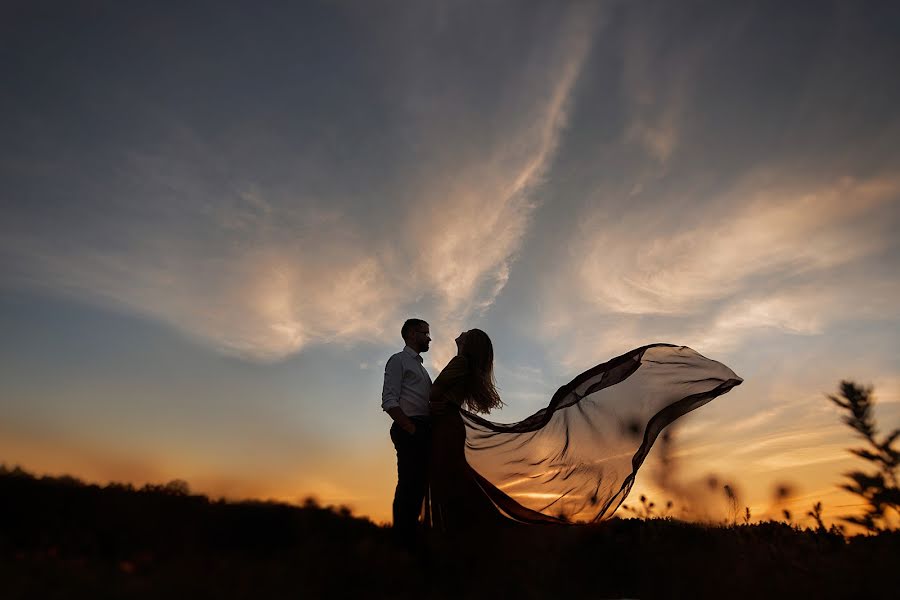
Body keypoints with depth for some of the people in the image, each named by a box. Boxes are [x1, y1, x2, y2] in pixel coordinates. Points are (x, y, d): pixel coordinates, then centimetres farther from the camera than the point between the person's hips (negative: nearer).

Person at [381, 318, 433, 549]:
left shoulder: (420, 367, 27)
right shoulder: (399, 360, 1)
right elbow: (389, 401, -10)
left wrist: (429, 430, 5)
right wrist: (411, 428, -17)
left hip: (424, 431, 8)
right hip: (409, 431, -8)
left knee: (418, 486, 9)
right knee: (409, 486, -10)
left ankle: (410, 539, 16)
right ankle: (401, 541, -3)